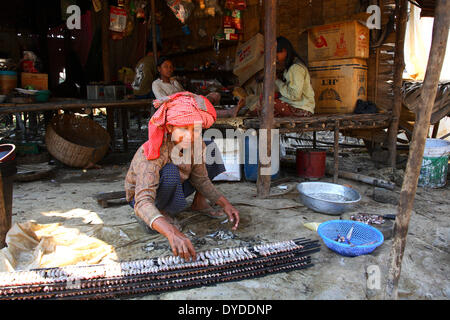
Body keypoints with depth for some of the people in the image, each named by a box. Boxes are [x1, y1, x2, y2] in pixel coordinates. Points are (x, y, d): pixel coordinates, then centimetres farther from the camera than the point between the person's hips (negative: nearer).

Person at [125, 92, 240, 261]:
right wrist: (173, 234, -62)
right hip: (143, 195, -6)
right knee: (170, 172, -39)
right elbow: (142, 203, -47)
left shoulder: (196, 144, -19)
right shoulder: (152, 154, -37)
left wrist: (225, 204, -19)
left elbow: (201, 180, -6)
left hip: (174, 190, 6)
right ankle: (164, 215, -13)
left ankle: (199, 202, 6)